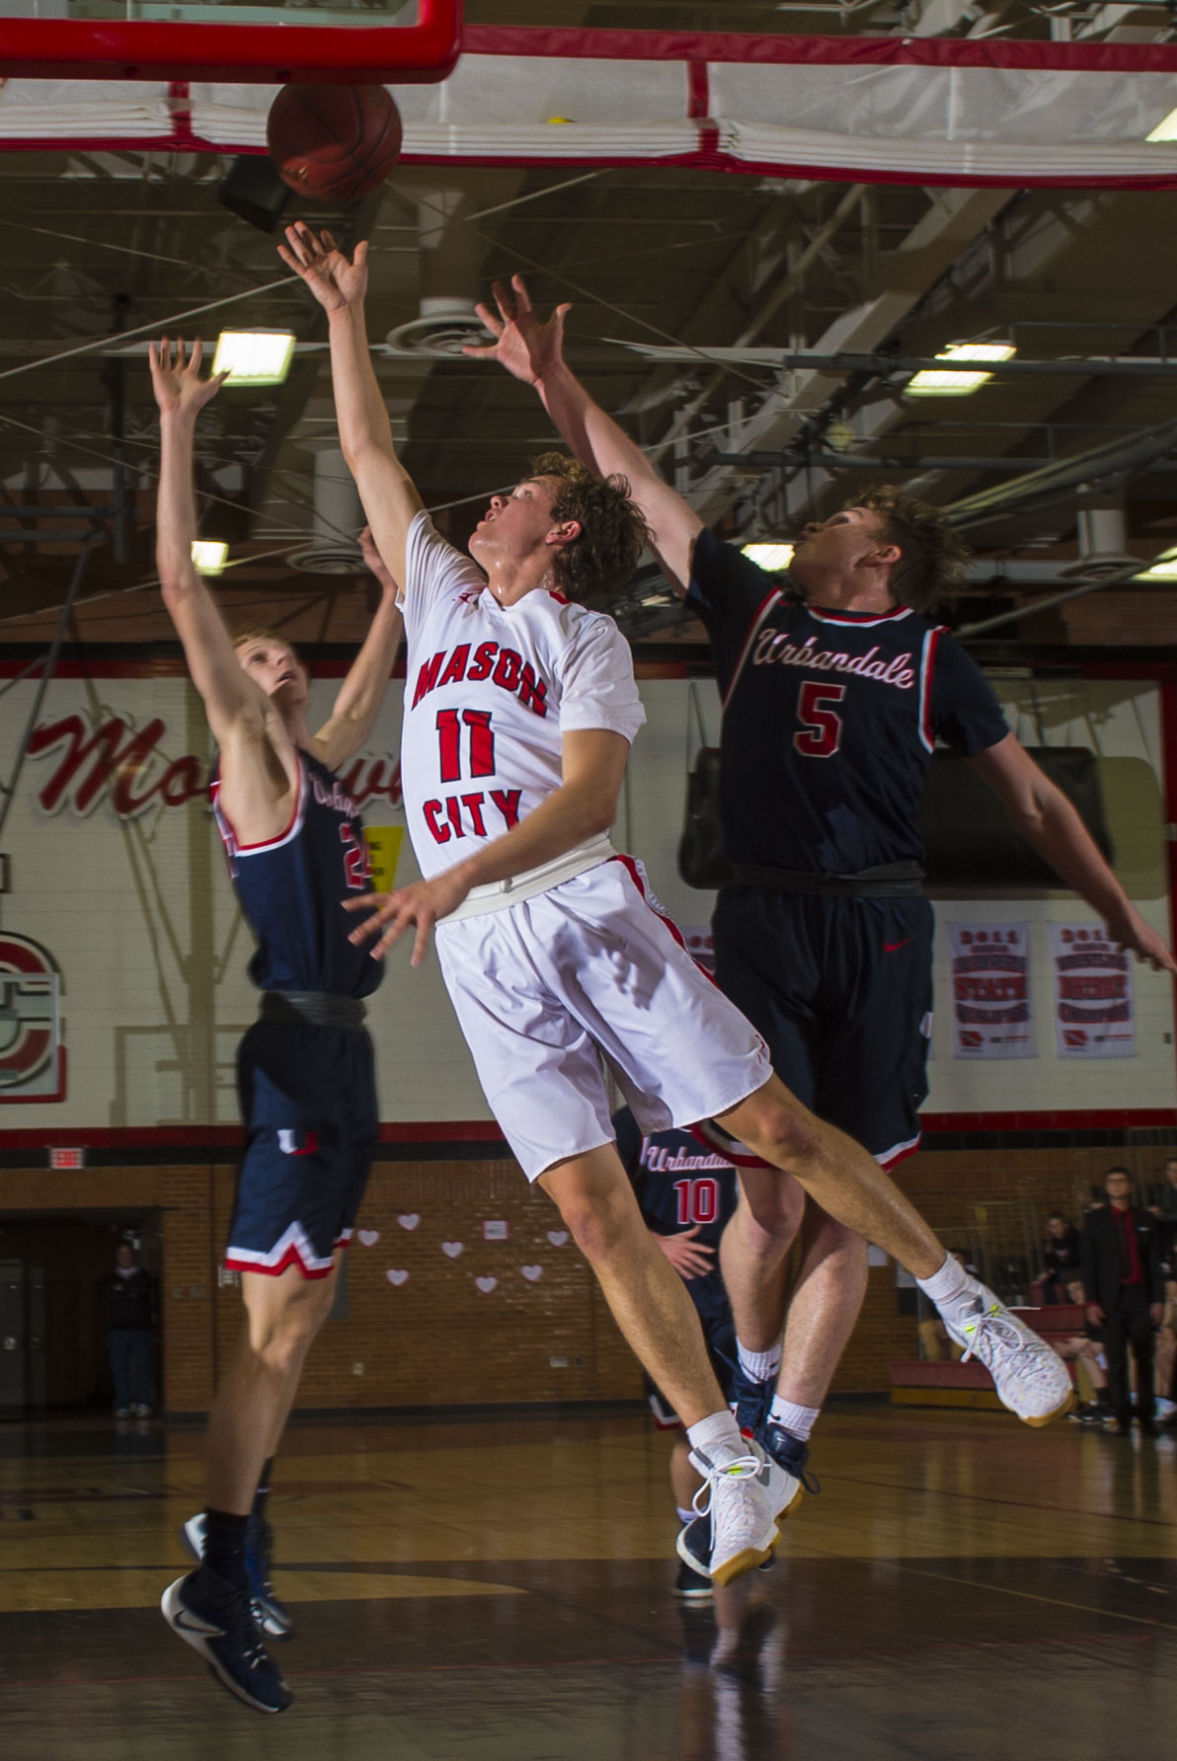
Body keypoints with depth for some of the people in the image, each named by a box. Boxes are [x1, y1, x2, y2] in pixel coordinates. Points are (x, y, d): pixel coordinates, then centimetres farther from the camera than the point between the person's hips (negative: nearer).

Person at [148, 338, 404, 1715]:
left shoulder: (318, 761, 18)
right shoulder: (247, 756, -2)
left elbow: (369, 686, 38)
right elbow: (183, 591, -9)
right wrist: (180, 430, -12)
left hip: (344, 1055, 9)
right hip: (298, 1050, -9)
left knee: (300, 1320, 13)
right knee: (277, 1327, -12)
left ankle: (236, 1515, 23)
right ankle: (217, 1583, -13)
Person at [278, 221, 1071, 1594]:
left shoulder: (583, 637, 6)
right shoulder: (441, 598, 23)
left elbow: (590, 788, -10)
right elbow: (370, 457, 29)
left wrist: (461, 875, -23)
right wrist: (343, 315, 24)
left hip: (582, 906, -4)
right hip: (481, 959, 4)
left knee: (778, 1130, -7)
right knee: (592, 1209, -8)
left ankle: (968, 1309, 9)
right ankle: (732, 1467, -6)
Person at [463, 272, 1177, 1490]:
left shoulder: (929, 655, 12)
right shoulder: (754, 608, 15)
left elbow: (1030, 800, 15)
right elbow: (638, 489, 15)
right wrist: (555, 385, 10)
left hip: (880, 930, 0)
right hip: (761, 922, 0)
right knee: (770, 1193, -5)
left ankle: (784, 1439, 3)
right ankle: (753, 1374, 22)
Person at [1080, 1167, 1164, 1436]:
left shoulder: (1146, 1221, 10)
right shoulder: (1096, 1222, 6)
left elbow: (1155, 1263, 10)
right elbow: (1088, 1265, 3)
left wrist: (1158, 1300, 2)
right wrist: (1092, 1302, -5)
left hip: (1140, 1296, 1)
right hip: (1110, 1300, -1)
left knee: (1144, 1359, 2)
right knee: (1116, 1361, -3)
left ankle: (1145, 1416, 9)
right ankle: (1121, 1417, 1)